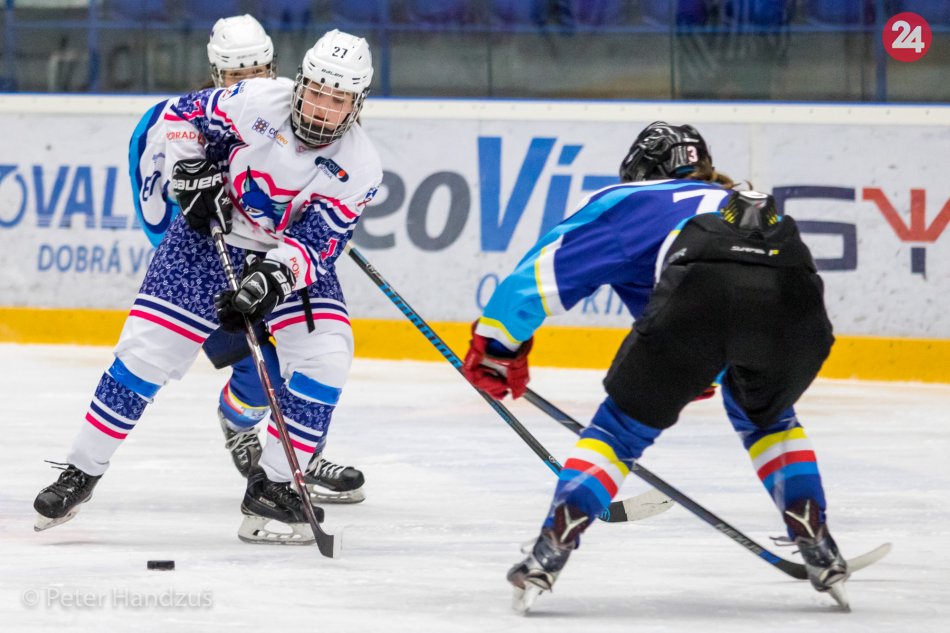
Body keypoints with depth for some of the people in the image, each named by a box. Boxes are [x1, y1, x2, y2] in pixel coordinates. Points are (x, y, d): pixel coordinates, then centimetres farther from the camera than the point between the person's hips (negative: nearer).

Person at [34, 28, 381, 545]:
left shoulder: (359, 167, -17)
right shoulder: (258, 102, -19)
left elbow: (316, 243, -20)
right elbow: (182, 115, -4)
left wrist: (270, 279, -34)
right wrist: (191, 172, -15)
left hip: (294, 255, 1)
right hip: (210, 234, -1)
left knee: (325, 356, -19)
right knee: (146, 350, -6)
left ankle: (272, 488, -8)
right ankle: (81, 472, 8)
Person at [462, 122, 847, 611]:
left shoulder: (630, 201, 32)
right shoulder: (747, 203, 46)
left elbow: (548, 264, 25)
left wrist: (496, 341, 34)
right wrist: (702, 378, 65)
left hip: (700, 295, -4)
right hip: (795, 297, 4)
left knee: (622, 426, 15)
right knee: (766, 415, 34)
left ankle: (550, 552, 3)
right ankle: (821, 553, 24)